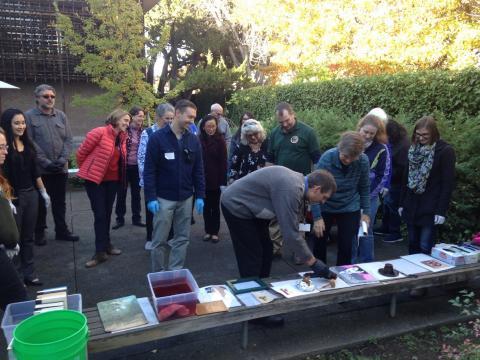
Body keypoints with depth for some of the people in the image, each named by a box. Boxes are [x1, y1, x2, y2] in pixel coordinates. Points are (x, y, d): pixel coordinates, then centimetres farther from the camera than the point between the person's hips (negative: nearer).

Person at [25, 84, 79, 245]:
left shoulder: (61, 116, 8)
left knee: (60, 202, 13)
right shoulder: (29, 116, -4)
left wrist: (63, 160, -10)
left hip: (61, 169, 4)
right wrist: (45, 162, -17)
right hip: (40, 169, -3)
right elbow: (30, 143, -11)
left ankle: (61, 230, 25)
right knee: (40, 203, 8)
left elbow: (68, 139, 4)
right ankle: (39, 233, 22)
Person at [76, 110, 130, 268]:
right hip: (95, 179, -6)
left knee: (107, 213, 15)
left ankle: (106, 244, 29)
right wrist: (87, 170, 4)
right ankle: (100, 252, 4)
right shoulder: (99, 132, -17)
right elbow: (81, 152, -10)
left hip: (112, 179, 6)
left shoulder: (123, 138, 4)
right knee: (100, 214, -4)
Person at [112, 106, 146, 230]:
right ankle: (120, 219, 18)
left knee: (136, 193, 12)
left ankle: (136, 218, 23)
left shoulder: (143, 132, 4)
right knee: (121, 193, 7)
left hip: (136, 167, 3)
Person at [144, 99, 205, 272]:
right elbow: (149, 170, -9)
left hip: (186, 198, 4)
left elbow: (198, 170, 7)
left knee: (182, 238, 10)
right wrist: (151, 197, -14)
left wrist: (200, 195, 2)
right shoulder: (157, 138, -9)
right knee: (160, 240, 6)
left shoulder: (194, 140, 4)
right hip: (163, 198, -4)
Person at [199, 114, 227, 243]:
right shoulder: (199, 140, -2)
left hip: (216, 179, -2)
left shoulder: (220, 140, -7)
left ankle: (215, 232, 19)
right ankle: (208, 231, 24)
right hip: (202, 179, 2)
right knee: (206, 206, 12)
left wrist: (223, 181, -13)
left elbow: (223, 162, -8)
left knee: (215, 206, 9)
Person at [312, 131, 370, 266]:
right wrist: (317, 217, -22)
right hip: (325, 208, -1)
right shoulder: (327, 158, -24)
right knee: (320, 243, 12)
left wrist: (366, 211, -1)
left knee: (346, 246, 4)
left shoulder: (363, 161, -17)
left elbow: (364, 188, -2)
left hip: (350, 209, 1)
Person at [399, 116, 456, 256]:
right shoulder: (413, 149, 9)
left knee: (425, 248, -4)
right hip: (411, 206, 6)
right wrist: (402, 203, 12)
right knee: (412, 245, 13)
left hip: (430, 209, -5)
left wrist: (441, 210, -15)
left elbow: (448, 183, -11)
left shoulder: (445, 151, -9)